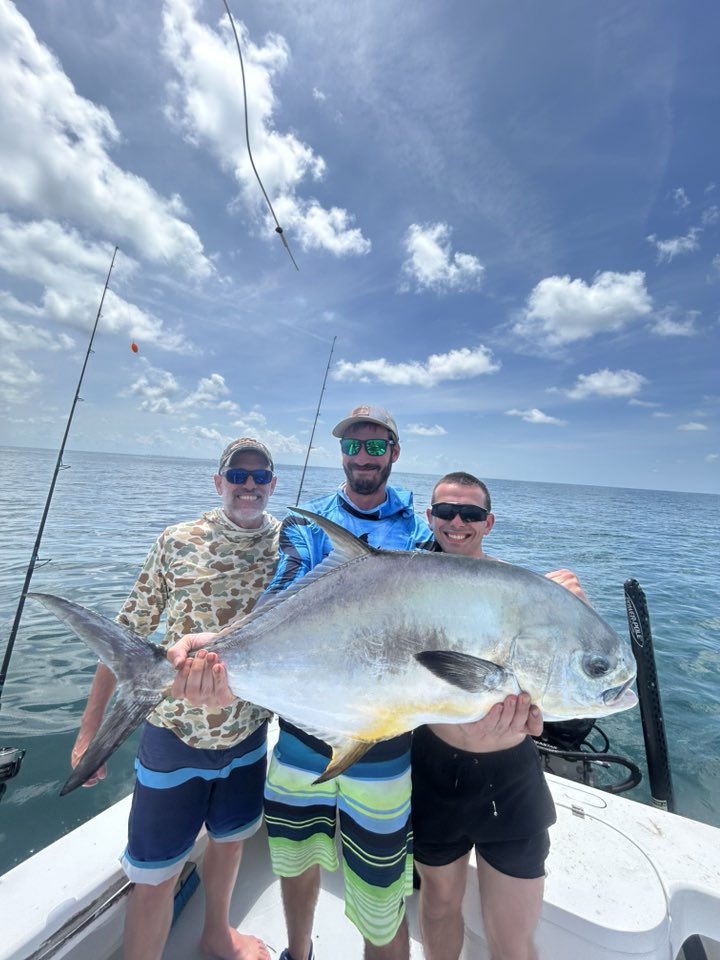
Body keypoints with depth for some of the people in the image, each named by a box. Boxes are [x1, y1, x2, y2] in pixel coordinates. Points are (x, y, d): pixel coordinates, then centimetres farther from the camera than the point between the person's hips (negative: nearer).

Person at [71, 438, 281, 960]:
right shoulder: (178, 541, -12)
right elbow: (129, 631, -6)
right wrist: (91, 728, -5)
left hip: (248, 731, 3)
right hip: (175, 732, -2)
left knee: (231, 838, 25)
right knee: (154, 874, 9)